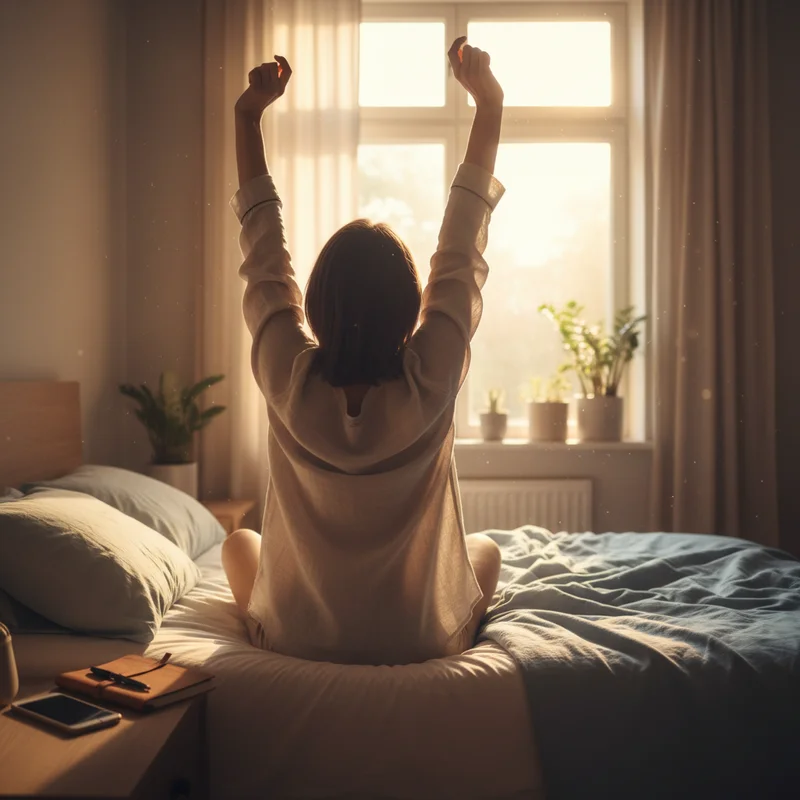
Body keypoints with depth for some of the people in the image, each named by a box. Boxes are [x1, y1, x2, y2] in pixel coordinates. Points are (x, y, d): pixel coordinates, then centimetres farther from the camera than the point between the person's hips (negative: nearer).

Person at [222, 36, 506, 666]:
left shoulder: (290, 379, -22)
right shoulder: (431, 380, -23)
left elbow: (264, 248, -8)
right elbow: (462, 245, -12)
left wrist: (249, 115, -1)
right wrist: (489, 104, -3)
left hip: (297, 640, 1)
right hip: (423, 645, 0)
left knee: (239, 542, 30)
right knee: (487, 547, 30)